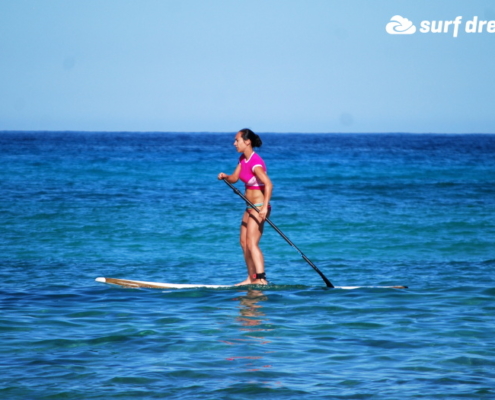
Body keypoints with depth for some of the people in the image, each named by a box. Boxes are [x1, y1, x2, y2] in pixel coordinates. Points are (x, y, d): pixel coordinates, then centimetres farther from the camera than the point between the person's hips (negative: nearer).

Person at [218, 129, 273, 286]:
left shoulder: (255, 163, -21)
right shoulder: (243, 159, 9)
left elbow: (268, 184, -31)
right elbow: (234, 178, 10)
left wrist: (264, 207, -40)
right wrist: (224, 177, -13)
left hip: (259, 207, -10)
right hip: (251, 207, 10)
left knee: (252, 243, -18)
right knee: (244, 242, 14)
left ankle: (261, 279, -25)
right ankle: (251, 278, 22)